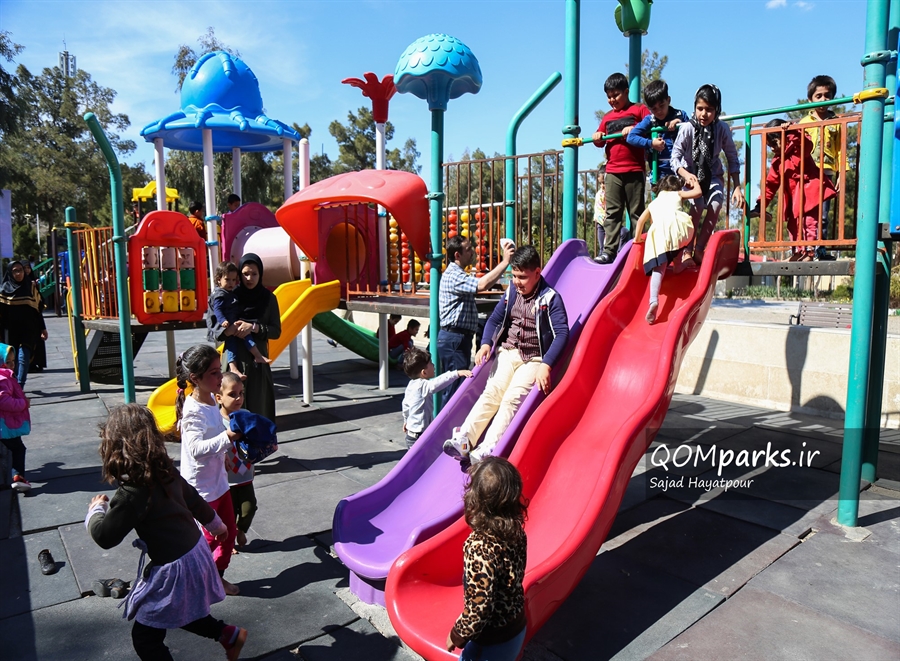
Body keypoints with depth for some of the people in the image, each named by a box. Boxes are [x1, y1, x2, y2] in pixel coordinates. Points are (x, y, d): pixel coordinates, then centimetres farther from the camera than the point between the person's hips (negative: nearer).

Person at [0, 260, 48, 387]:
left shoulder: (31, 286, 7)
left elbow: (38, 308, 9)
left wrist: (42, 328, 9)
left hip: (29, 328, -1)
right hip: (12, 329, 1)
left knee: (23, 357, -12)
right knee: (13, 358, 7)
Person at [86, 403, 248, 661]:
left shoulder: (132, 493, -27)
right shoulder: (166, 471, -2)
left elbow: (104, 536, -19)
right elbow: (194, 500, 12)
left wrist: (96, 509, 2)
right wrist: (216, 525, 29)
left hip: (174, 569, -8)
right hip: (195, 553, 8)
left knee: (145, 637, 11)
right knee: (179, 613, 31)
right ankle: (229, 634, 39)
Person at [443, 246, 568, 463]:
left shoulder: (550, 298, -7)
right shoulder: (512, 292, 9)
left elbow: (562, 333, -14)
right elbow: (495, 319, 16)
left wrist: (546, 365, -25)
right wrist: (486, 344, -3)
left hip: (534, 359, -4)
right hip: (508, 353, 4)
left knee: (513, 397, -23)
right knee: (492, 391, -17)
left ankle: (487, 449, -30)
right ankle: (464, 439, -25)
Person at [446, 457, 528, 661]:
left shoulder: (480, 548, -32)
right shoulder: (516, 532, -11)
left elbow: (479, 608, -27)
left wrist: (457, 636, -11)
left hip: (491, 642, -6)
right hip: (516, 629, 6)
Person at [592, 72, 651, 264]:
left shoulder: (639, 109, 4)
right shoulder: (607, 117, 18)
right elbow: (600, 141, 19)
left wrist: (635, 129, -18)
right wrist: (597, 137, -3)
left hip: (634, 171, -3)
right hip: (613, 171, 4)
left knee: (637, 211, 4)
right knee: (612, 212, 0)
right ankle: (609, 250, -2)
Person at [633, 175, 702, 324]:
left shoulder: (653, 203, 37)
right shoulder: (677, 194, 30)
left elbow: (641, 220, 31)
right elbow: (698, 192, 33)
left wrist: (637, 238, 41)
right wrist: (695, 184, 53)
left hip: (658, 232, 2)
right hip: (677, 226, -2)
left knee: (659, 268, -8)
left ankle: (653, 299, -24)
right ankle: (679, 262, 13)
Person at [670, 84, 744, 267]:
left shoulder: (722, 128, -15)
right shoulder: (687, 128, -20)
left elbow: (732, 159, -7)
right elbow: (675, 157, -20)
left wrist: (737, 187, -12)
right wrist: (686, 175, -40)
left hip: (713, 175, 2)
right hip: (692, 175, -2)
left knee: (716, 203, -24)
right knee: (698, 205, -27)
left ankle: (699, 249, -13)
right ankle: (688, 250, -19)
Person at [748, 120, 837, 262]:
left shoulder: (799, 149, -5)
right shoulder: (777, 161, 12)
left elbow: (807, 145, -31)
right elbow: (771, 184, 10)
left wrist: (793, 132, -37)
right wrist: (760, 205, 2)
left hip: (809, 192, -7)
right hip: (794, 197, 8)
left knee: (810, 222, -7)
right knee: (794, 224, 8)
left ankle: (809, 252, -5)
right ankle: (798, 252, 15)